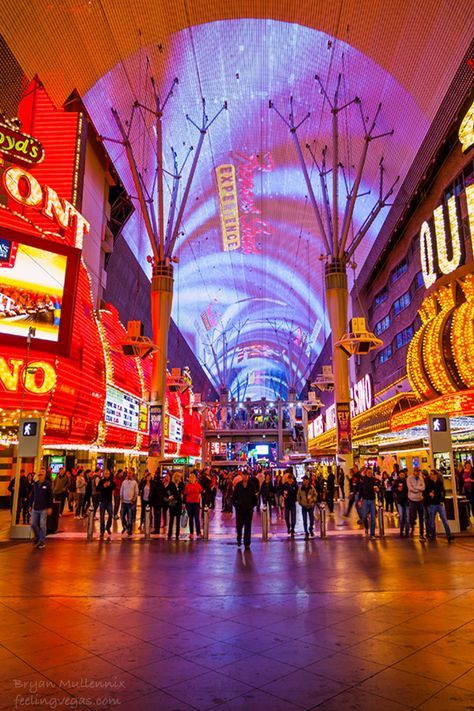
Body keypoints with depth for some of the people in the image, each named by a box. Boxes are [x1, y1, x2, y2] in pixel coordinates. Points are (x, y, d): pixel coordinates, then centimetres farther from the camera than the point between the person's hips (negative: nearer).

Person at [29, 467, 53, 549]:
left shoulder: (47, 484, -7)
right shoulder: (35, 484, 6)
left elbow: (50, 497, -7)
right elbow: (32, 496, 13)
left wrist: (50, 507, -10)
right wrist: (30, 505, 10)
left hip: (44, 509, -4)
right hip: (35, 508, 4)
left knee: (42, 525, 1)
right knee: (33, 524, 8)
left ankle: (41, 541, 12)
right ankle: (37, 536, 33)